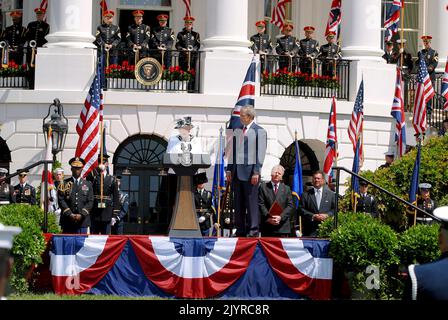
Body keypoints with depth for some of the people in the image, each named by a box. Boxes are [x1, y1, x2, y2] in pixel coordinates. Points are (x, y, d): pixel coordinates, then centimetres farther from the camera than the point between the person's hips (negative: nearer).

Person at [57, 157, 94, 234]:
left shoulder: (88, 184, 12)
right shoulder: (64, 184, 8)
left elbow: (90, 202, 5)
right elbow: (61, 200, 0)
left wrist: (81, 214, -8)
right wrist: (70, 214, -11)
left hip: (82, 221, 1)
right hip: (67, 221, -1)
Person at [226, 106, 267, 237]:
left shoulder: (259, 131, -2)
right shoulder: (237, 131, 16)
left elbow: (260, 153, -6)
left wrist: (256, 172, -13)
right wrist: (229, 169, 12)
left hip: (250, 171, -6)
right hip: (237, 171, 6)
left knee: (251, 202, -5)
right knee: (238, 203, 6)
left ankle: (253, 230, -3)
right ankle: (240, 230, 10)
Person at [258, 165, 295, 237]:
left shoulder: (286, 189, 15)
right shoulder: (263, 187, 10)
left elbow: (290, 206, 5)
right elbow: (261, 204, 2)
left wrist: (280, 217, -10)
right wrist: (268, 218, -12)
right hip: (267, 225, -1)